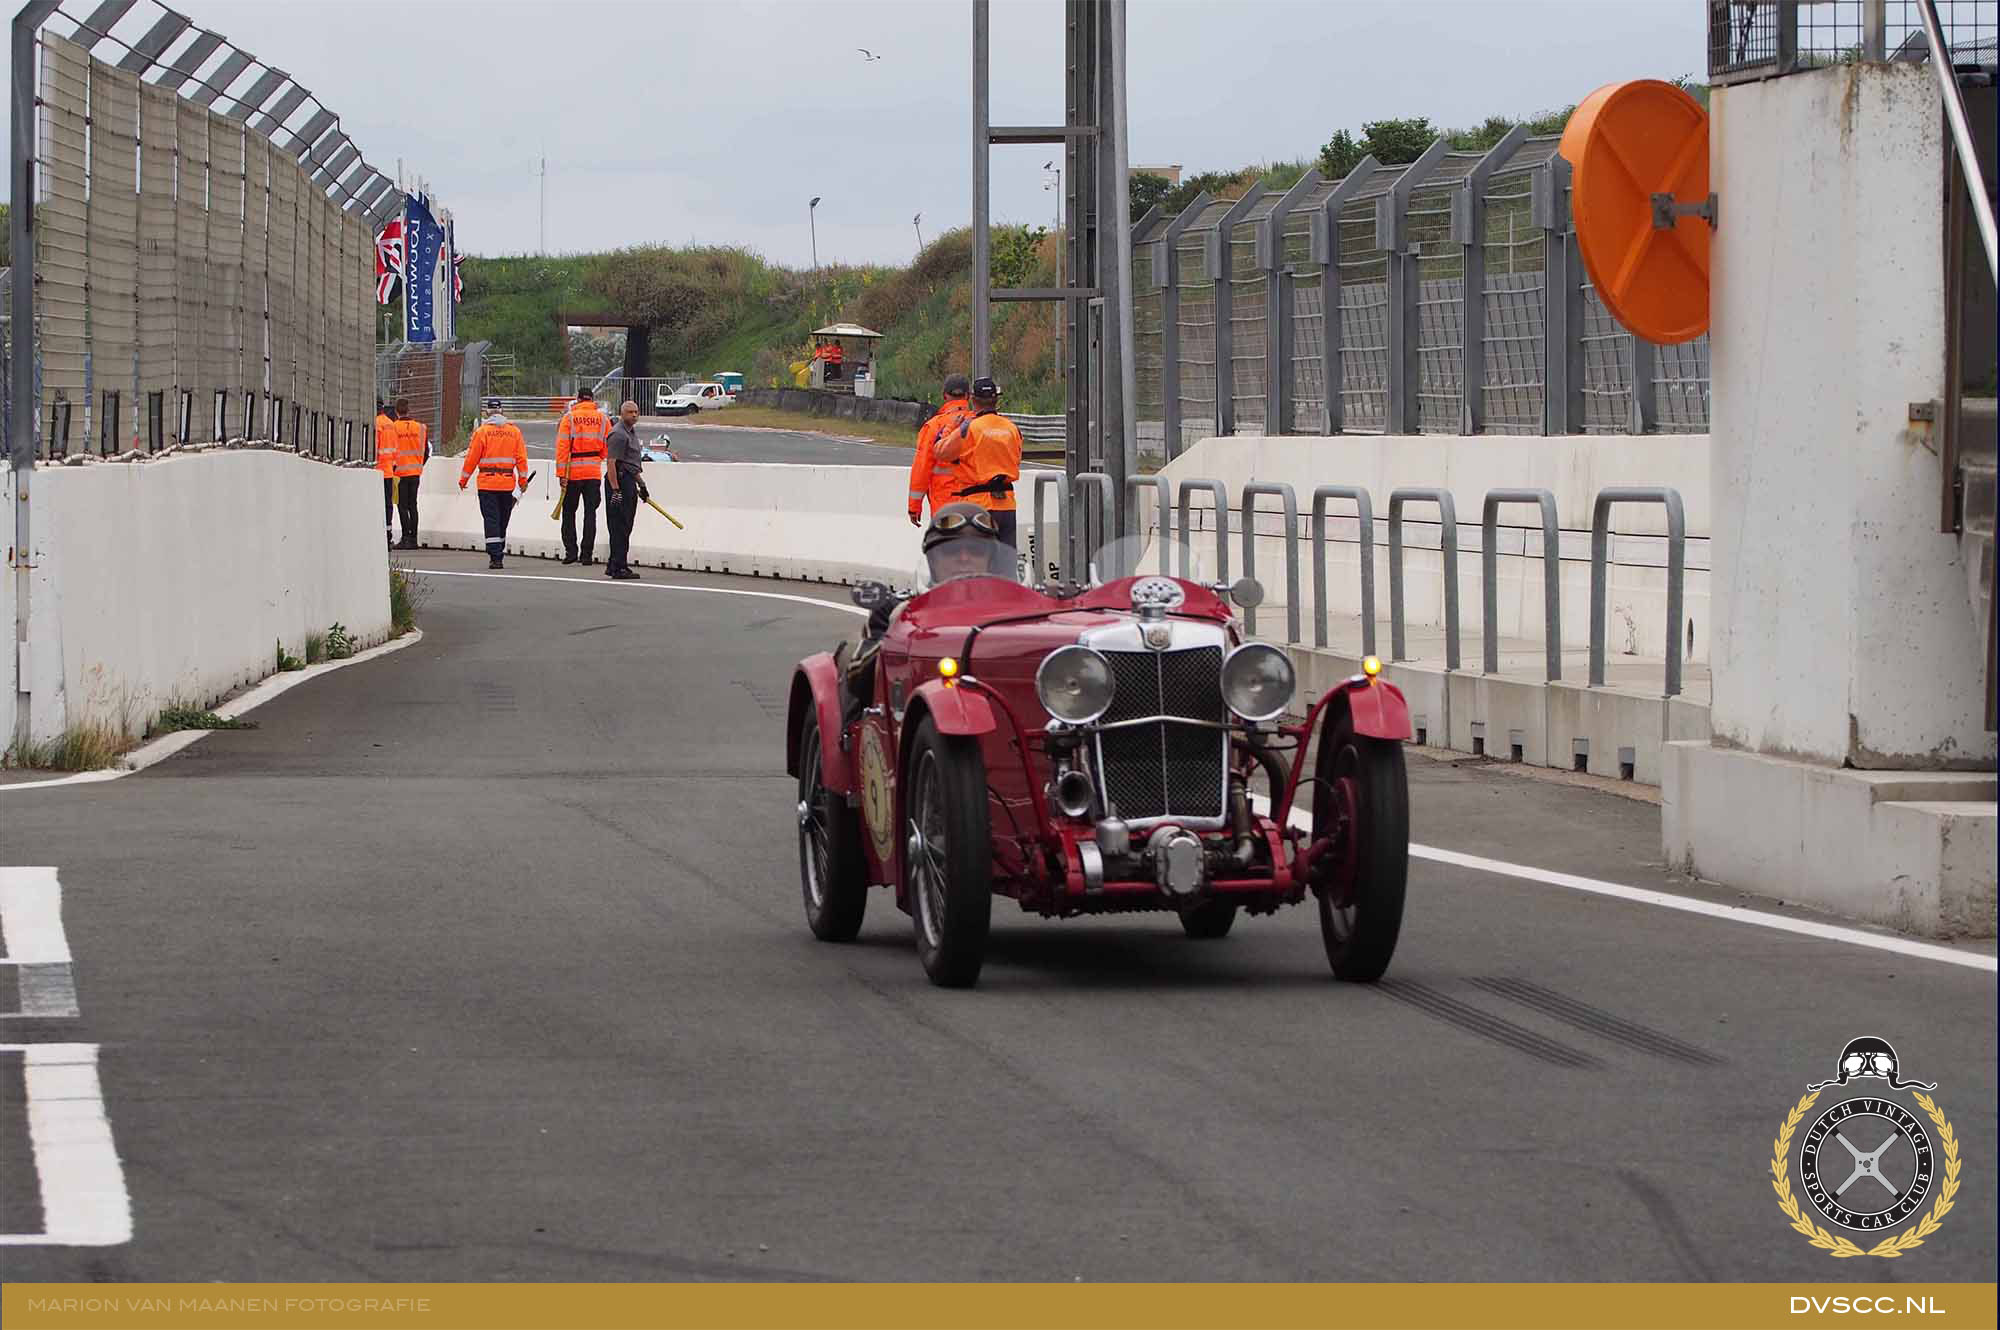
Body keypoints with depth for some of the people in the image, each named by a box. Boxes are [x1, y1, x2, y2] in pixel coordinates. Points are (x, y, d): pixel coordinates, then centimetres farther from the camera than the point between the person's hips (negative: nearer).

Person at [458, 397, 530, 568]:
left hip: (487, 483, -3)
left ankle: (495, 557, -11)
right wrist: (523, 479, 13)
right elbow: (521, 457, 3)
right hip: (507, 482, 3)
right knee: (502, 521, 14)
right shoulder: (514, 430, 3)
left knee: (491, 520, -3)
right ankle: (498, 555, 24)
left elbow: (472, 457, -4)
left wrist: (463, 479, 8)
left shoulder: (482, 431, -6)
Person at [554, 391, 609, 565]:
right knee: (590, 512, 6)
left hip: (573, 472, -2)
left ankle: (570, 551, 2)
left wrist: (561, 473, -8)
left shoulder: (569, 417, -3)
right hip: (594, 472, 2)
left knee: (569, 511, 10)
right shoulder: (602, 418, 3)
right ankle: (587, 555, 3)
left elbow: (562, 446, -8)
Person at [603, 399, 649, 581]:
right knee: (620, 526, -8)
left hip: (630, 481, 10)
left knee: (625, 527, 14)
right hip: (619, 481, -10)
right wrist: (615, 490, -26)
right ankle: (619, 568, -7)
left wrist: (641, 484, 30)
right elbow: (611, 462, -21)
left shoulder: (632, 431, 19)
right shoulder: (618, 434, -14)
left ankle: (613, 565, 20)